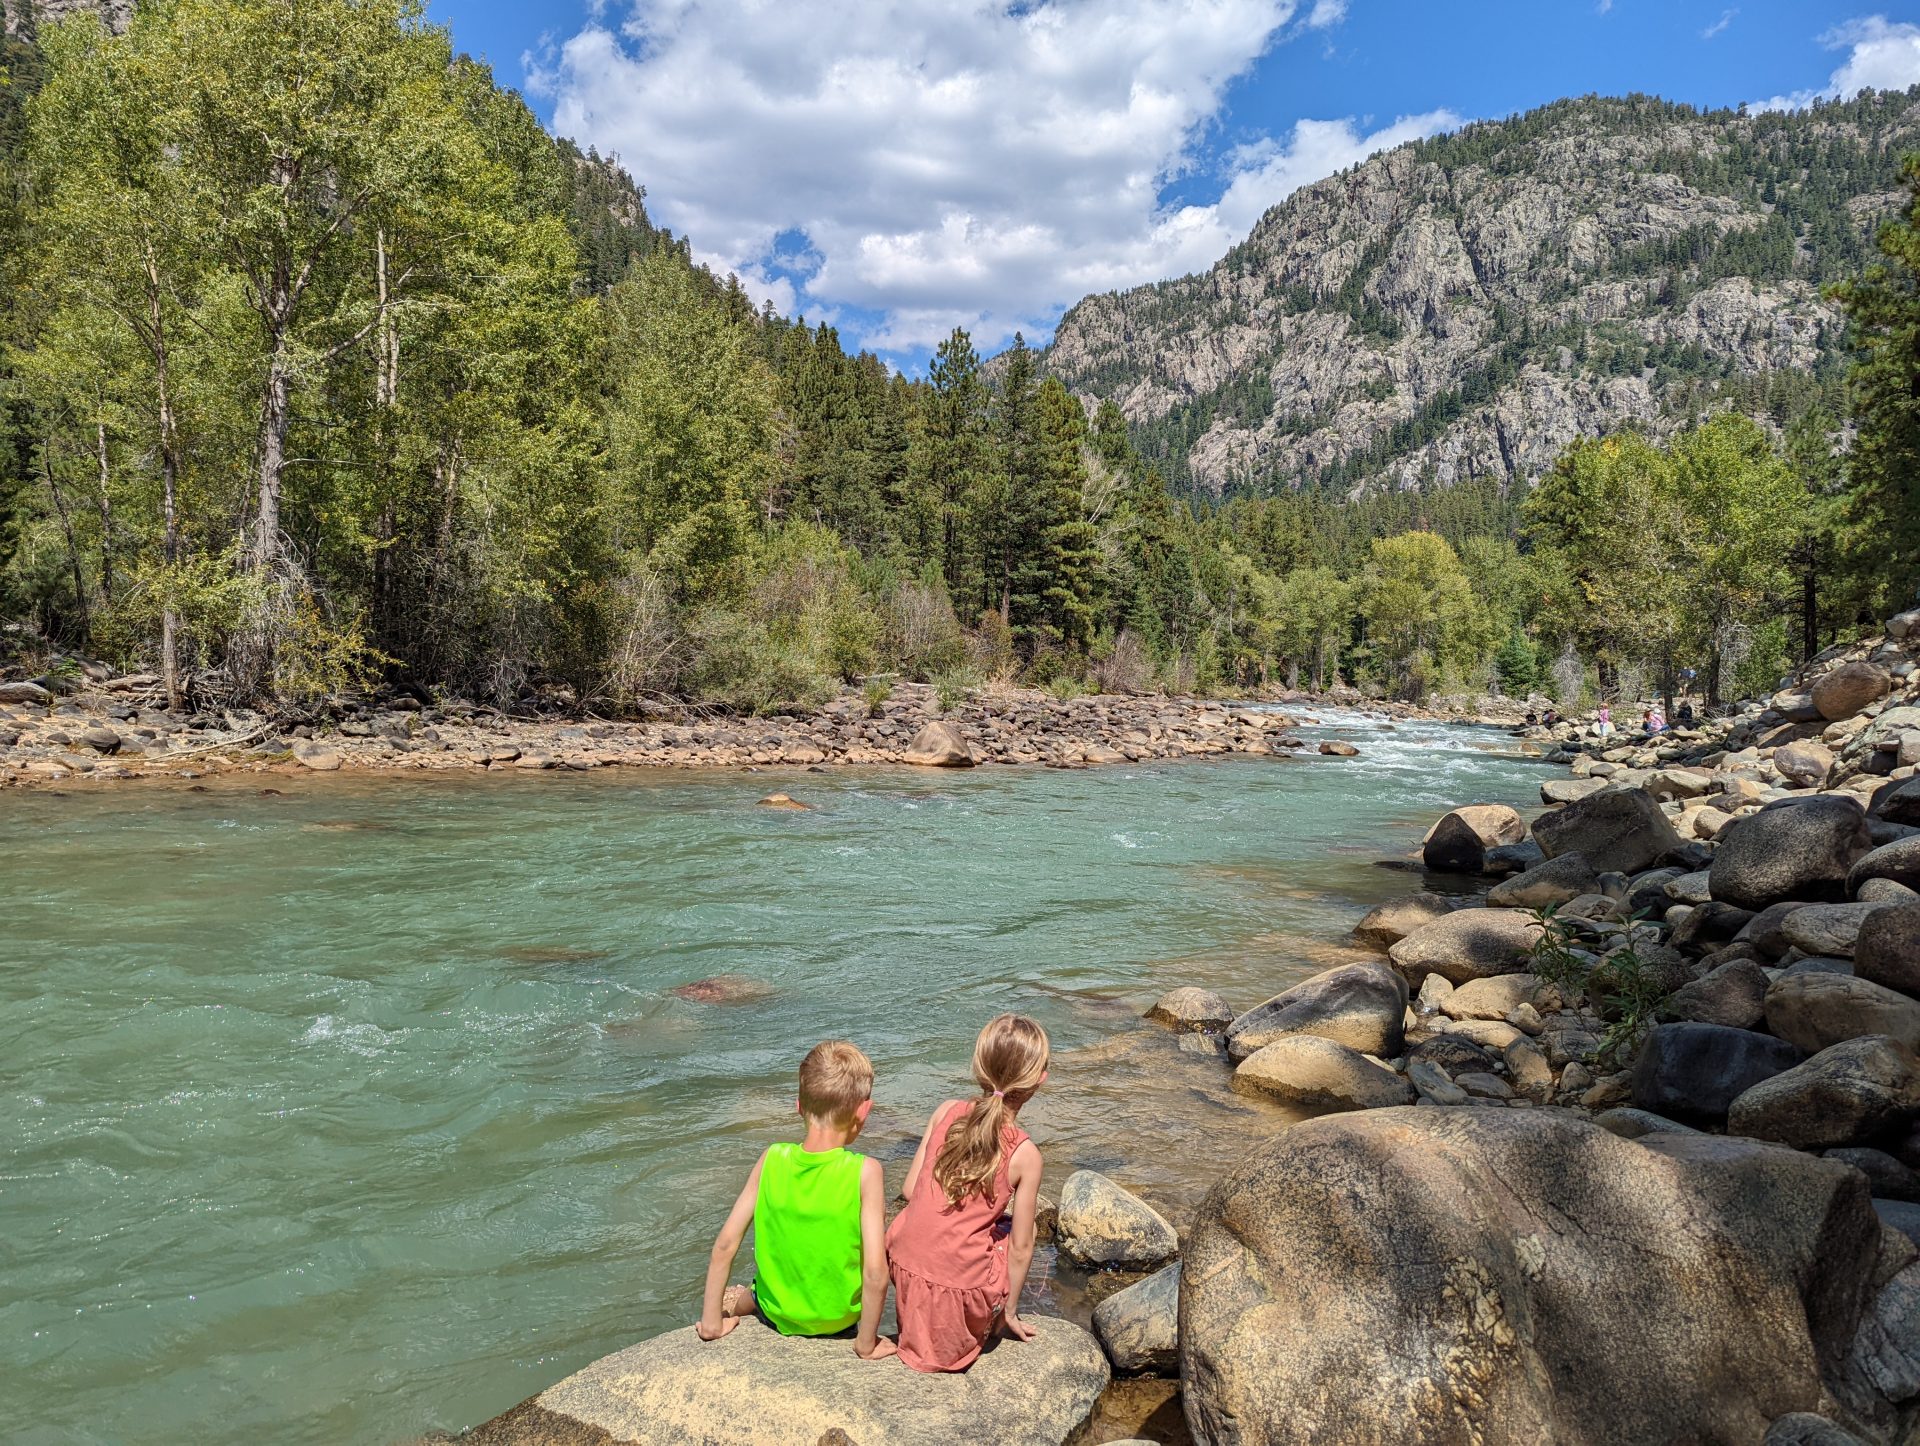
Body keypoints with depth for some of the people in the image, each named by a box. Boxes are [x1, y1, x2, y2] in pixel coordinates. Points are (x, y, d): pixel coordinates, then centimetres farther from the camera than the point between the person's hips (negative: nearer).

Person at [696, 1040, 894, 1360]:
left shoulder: (772, 1159, -15)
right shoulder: (865, 1172, -25)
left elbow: (725, 1243, -12)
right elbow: (875, 1272, -26)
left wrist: (712, 1320, -2)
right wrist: (866, 1342, -12)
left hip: (777, 1312, 4)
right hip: (838, 1318, -4)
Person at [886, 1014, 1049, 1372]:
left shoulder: (946, 1112, -4)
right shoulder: (1025, 1154, -12)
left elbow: (911, 1189, 3)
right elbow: (1021, 1247, -4)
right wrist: (1009, 1312, 11)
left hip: (905, 1264, 3)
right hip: (963, 1287, -3)